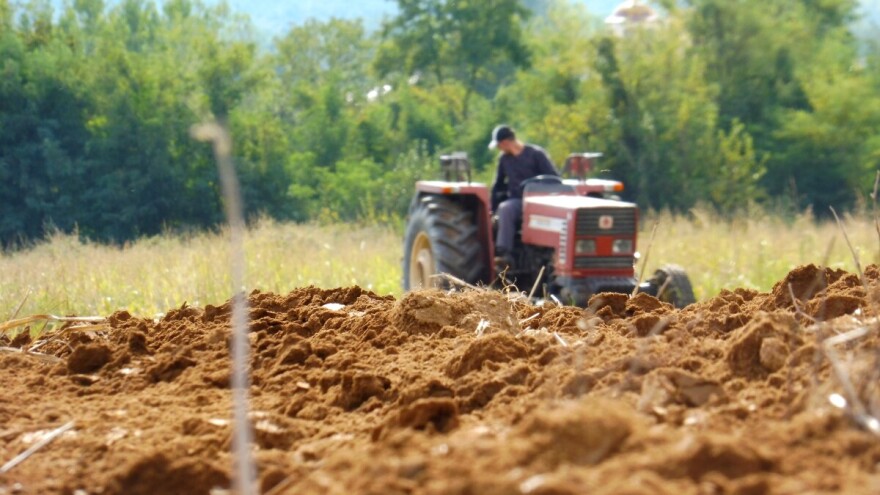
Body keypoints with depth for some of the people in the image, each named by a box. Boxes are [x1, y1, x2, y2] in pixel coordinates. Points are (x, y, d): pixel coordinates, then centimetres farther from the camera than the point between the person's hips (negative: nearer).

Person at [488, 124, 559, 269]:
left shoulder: (536, 154, -1)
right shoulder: (504, 158, 15)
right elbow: (498, 185, 24)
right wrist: (493, 207, 20)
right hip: (516, 201, 3)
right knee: (504, 209, -33)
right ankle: (504, 253, -40)